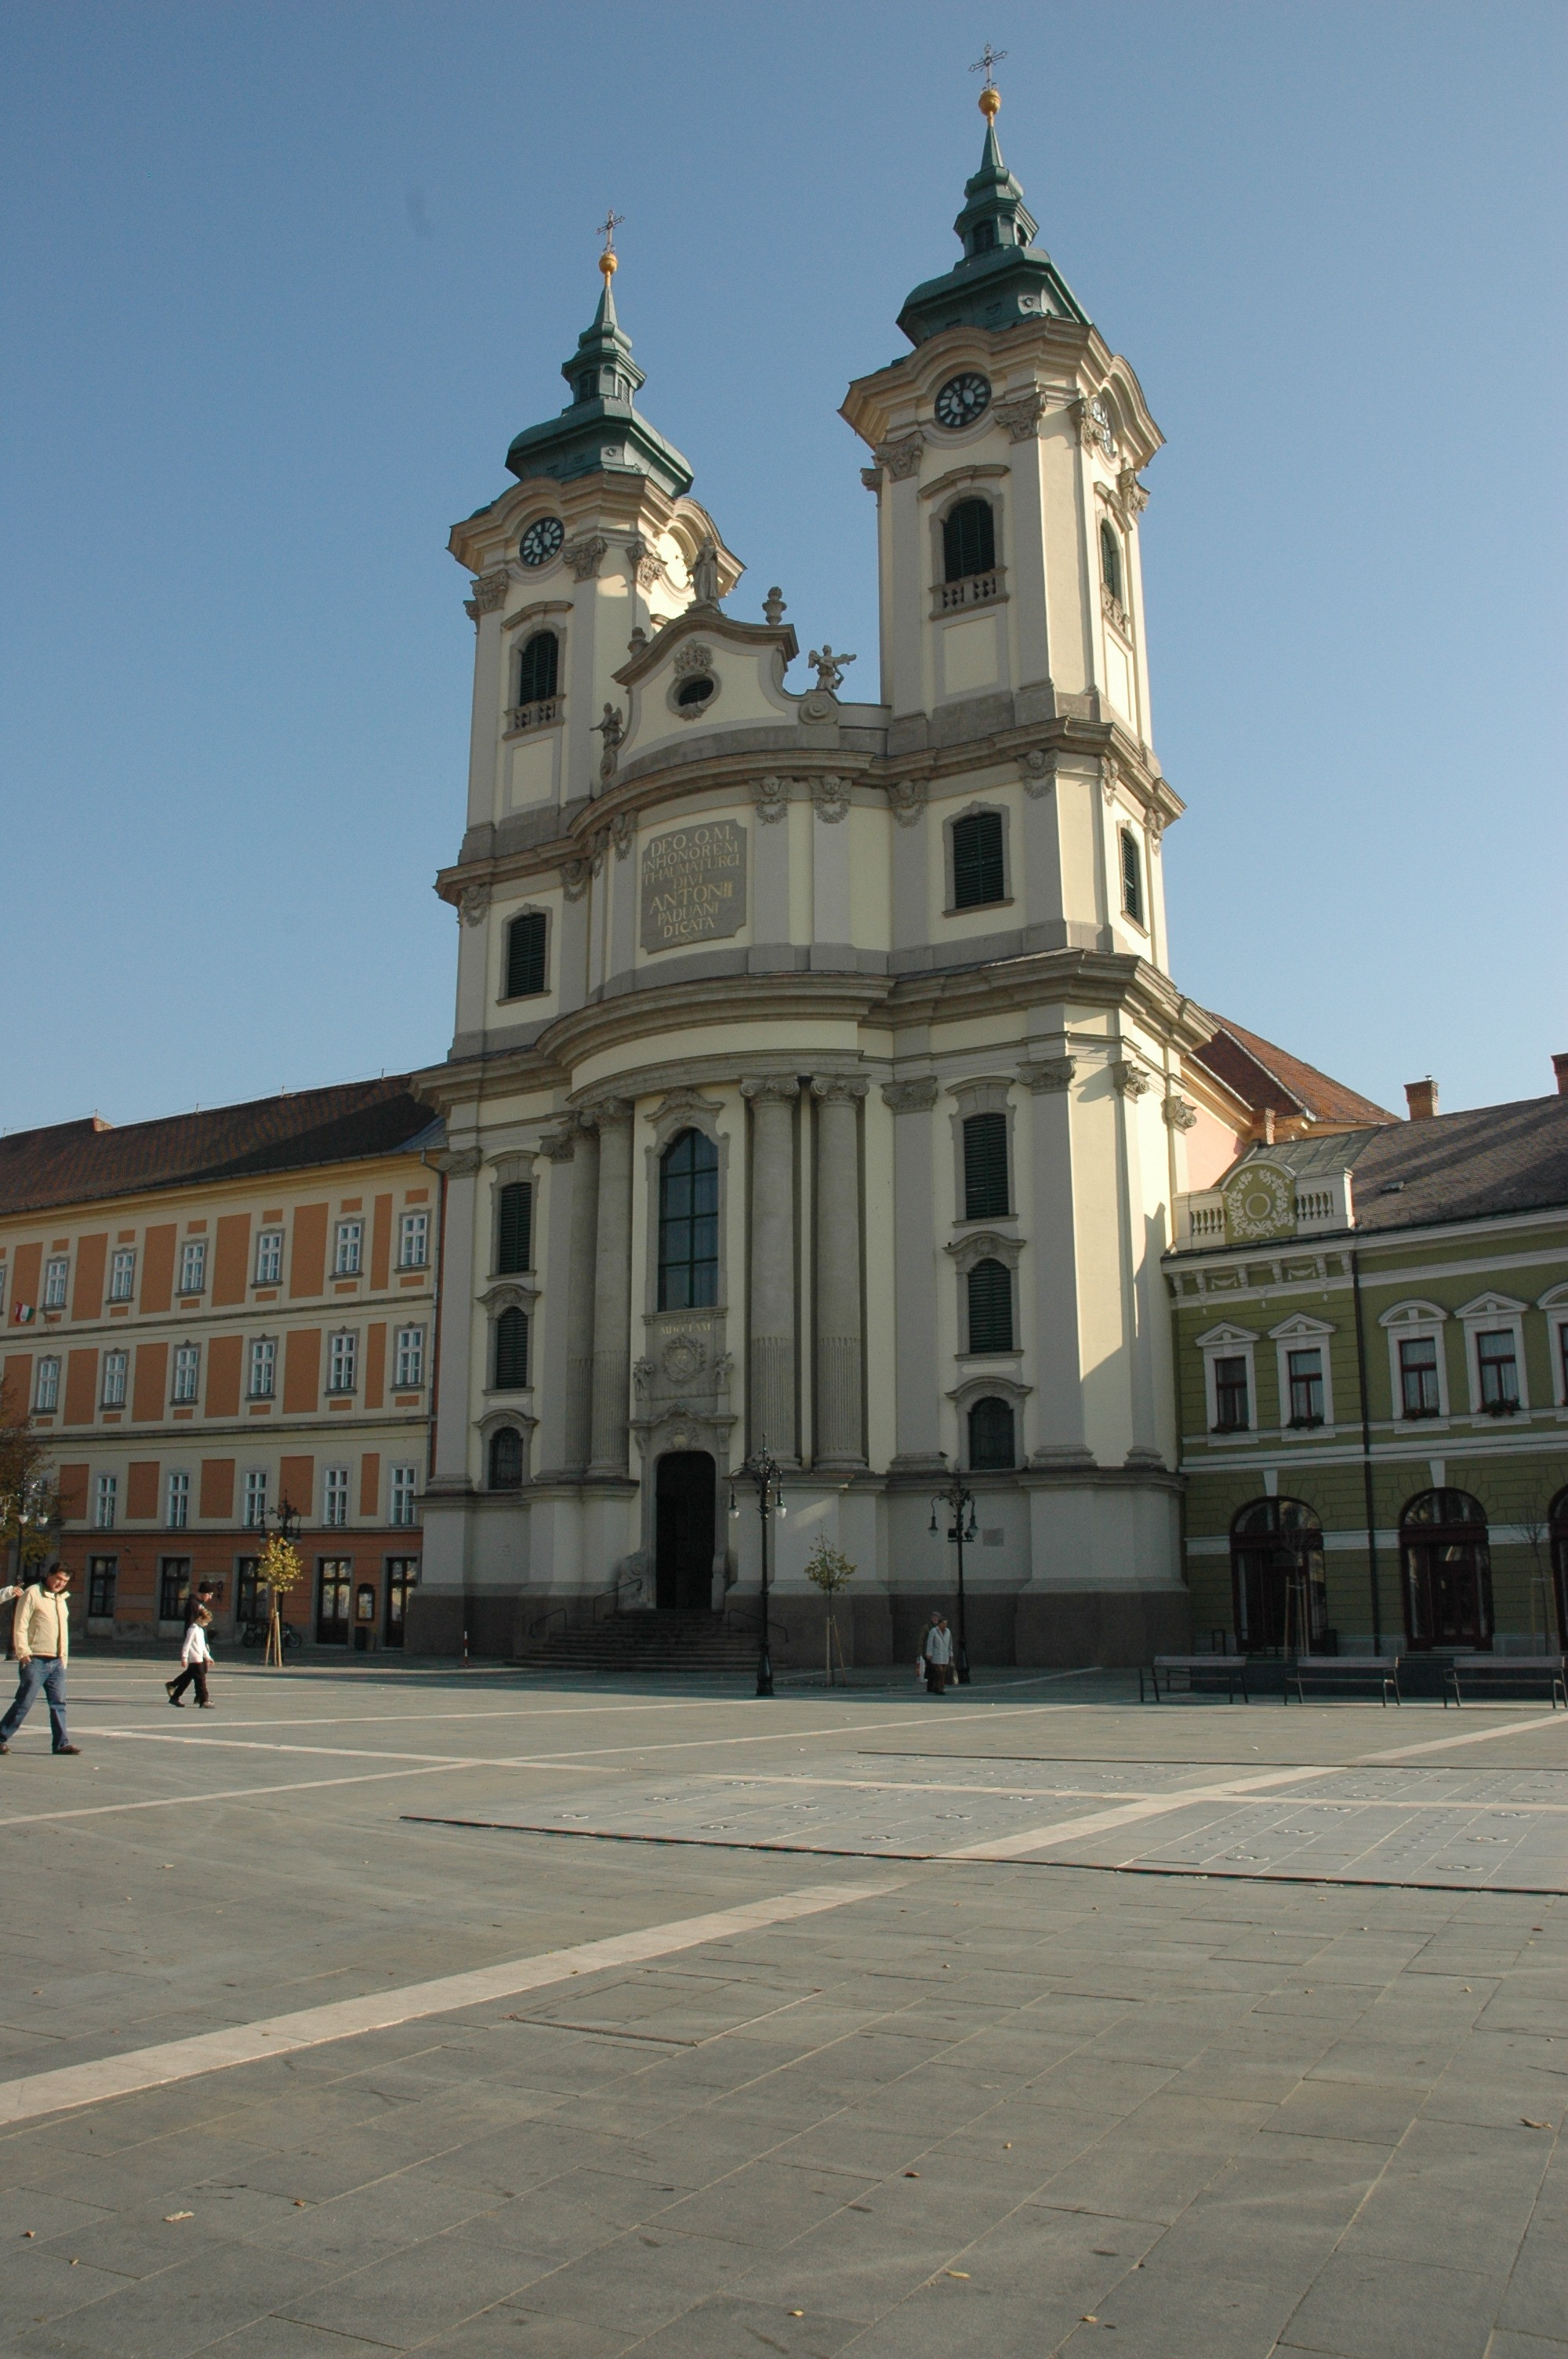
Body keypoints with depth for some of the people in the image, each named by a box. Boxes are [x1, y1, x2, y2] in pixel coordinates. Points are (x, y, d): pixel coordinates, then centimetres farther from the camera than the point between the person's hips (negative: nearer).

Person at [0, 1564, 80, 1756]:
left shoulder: (61, 1599, 19)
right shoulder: (32, 1593, -5)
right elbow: (20, 1625, -10)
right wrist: (23, 1652, -16)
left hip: (56, 1662, 7)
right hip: (35, 1660, -7)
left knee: (59, 1703, 5)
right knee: (25, 1702, -5)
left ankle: (61, 1742, 7)